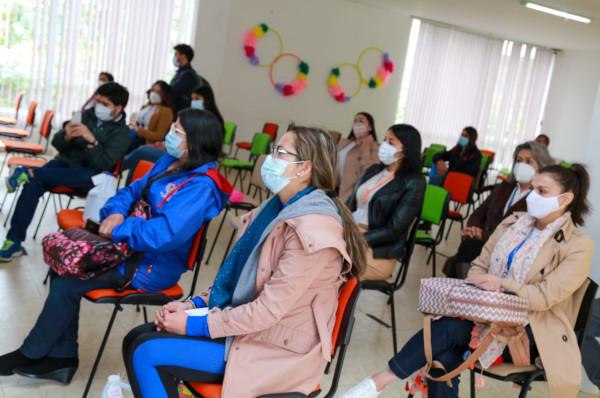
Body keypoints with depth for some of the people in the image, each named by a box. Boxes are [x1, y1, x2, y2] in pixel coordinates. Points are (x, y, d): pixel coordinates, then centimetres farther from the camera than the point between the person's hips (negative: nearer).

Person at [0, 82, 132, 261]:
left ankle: (30, 173, -32)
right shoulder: (88, 115, 6)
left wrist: (91, 140, -31)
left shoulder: (122, 133, -6)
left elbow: (102, 165, -18)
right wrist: (66, 137, -18)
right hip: (64, 162, 3)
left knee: (92, 177, -40)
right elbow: (57, 143, 5)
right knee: (33, 185, -26)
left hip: (87, 174, -3)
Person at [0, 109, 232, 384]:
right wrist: (116, 212, -11)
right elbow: (133, 190, 11)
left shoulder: (200, 187, -25)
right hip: (133, 247, 9)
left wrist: (118, 230, -21)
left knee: (67, 284, -9)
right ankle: (62, 357, 13)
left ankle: (29, 355, 16)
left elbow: (166, 234, -34)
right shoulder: (169, 162, 5)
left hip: (153, 267, -9)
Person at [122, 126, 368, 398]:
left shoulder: (312, 229, -23)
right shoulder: (280, 208, 7)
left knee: (145, 353, -13)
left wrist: (193, 325, -16)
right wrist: (194, 305, 1)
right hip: (248, 322, 9)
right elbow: (239, 273, 13)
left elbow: (268, 309, -24)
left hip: (278, 349, -9)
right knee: (137, 338, 0)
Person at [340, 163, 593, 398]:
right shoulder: (513, 223, 12)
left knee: (449, 327, -30)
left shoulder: (579, 246, -6)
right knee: (444, 356, -28)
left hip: (529, 331, -5)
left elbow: (543, 297, -14)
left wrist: (496, 282, -13)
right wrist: (481, 284, -12)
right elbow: (479, 267, 11)